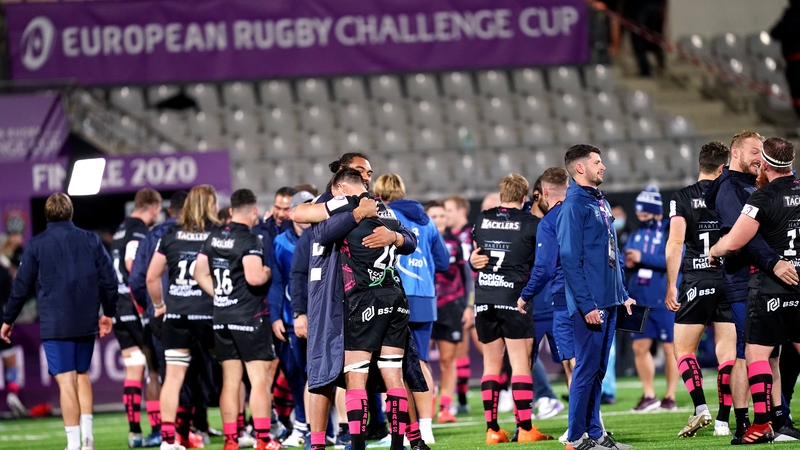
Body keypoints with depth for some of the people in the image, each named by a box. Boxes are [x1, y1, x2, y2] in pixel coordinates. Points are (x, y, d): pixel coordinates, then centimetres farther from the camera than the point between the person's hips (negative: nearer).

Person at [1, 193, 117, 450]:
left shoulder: (37, 245, -3)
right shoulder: (91, 241, 4)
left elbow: (22, 286, 0)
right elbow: (109, 280, 7)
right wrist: (108, 313, 22)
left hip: (54, 324, -3)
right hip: (86, 323, 3)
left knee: (66, 381, -4)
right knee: (82, 376, 18)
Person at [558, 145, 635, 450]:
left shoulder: (601, 203, 16)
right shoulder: (574, 205, -11)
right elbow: (570, 259, -16)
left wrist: (623, 295, 16)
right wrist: (586, 305, -20)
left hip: (609, 303, 9)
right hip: (590, 304, -9)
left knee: (597, 369, 11)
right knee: (587, 367, -6)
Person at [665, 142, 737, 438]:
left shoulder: (682, 199, -1)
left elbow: (676, 243, -8)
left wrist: (671, 286, -6)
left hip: (697, 282, -2)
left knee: (683, 349, 7)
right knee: (727, 353, 5)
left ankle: (700, 408, -12)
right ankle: (723, 421, 3)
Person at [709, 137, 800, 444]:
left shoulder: (765, 197, -14)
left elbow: (734, 242, -14)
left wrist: (714, 251, 6)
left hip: (771, 288, -6)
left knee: (756, 352, -1)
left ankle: (763, 424, -7)